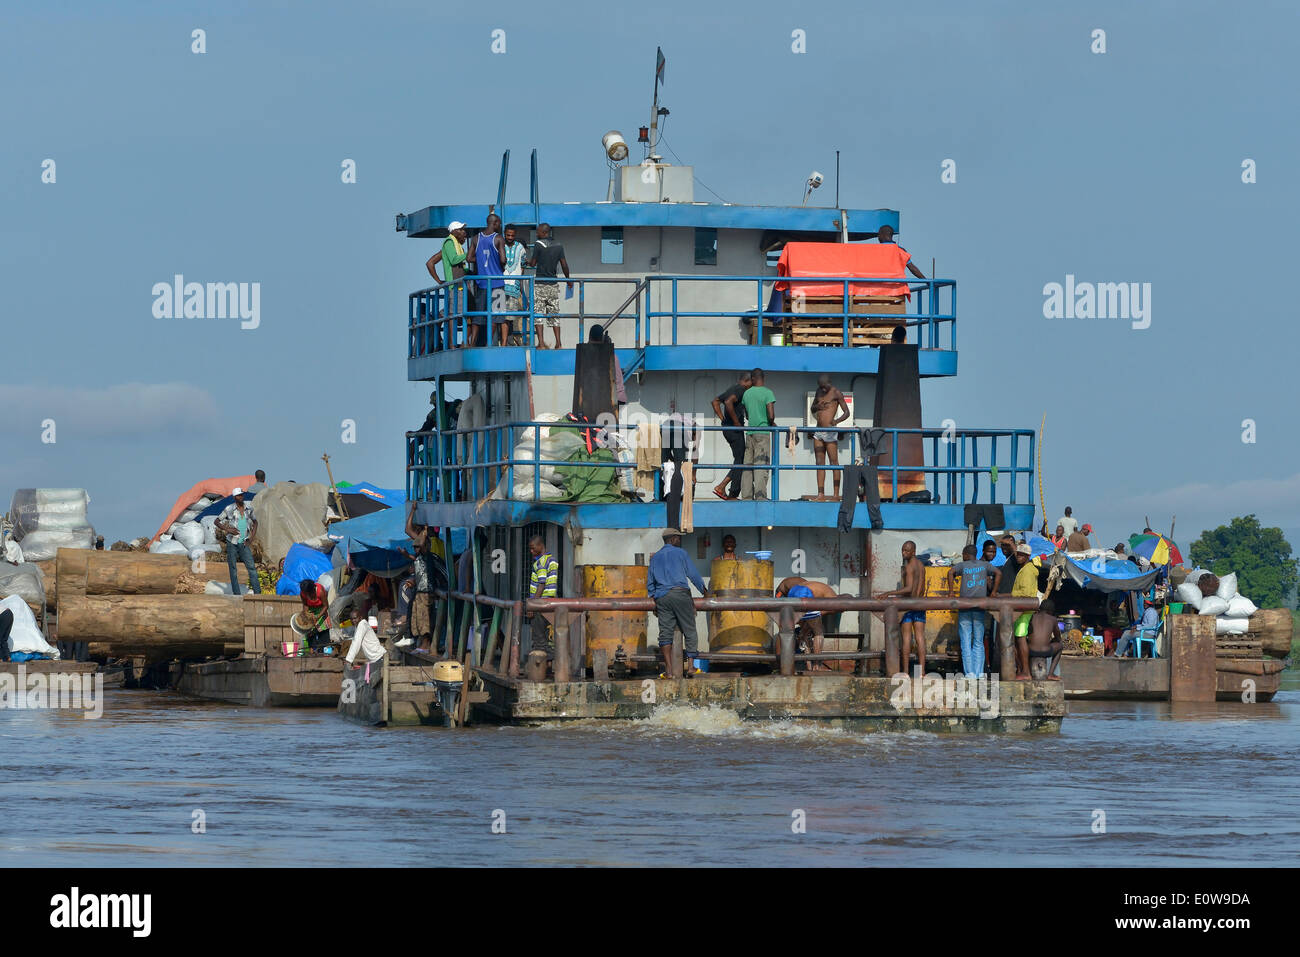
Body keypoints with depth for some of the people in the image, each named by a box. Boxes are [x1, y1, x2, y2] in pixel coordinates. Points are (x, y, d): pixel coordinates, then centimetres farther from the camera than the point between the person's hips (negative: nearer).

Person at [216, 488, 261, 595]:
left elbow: (255, 522, 22)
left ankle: (257, 592, -11)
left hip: (244, 543, 2)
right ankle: (236, 593, 6)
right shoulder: (229, 509, -4)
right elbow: (216, 522, 2)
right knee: (233, 570, 2)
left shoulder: (249, 509, 5)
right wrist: (228, 530, -12)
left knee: (252, 567, -9)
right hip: (232, 543, -2)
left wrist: (251, 538, 10)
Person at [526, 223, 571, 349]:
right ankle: (558, 343, 5)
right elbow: (564, 265, 5)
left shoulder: (538, 244, -8)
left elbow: (533, 264, -4)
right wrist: (568, 280, 19)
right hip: (553, 284, 4)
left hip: (540, 284, -4)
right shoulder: (559, 246, 5)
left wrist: (528, 262, 19)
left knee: (539, 314, -2)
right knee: (554, 315, 9)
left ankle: (541, 343, -9)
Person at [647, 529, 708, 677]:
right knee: (689, 630, 3)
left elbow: (650, 582, 17)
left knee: (665, 632, 0)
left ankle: (668, 668, -9)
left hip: (661, 597, 4)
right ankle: (690, 666, -2)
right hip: (680, 593, -4)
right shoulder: (680, 553, 3)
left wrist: (654, 600, 22)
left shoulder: (655, 557, 16)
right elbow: (693, 574, 5)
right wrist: (705, 591, 18)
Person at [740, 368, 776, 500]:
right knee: (761, 465, -7)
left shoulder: (746, 393, 10)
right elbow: (771, 415, -13)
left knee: (748, 465, 6)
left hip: (750, 433, 4)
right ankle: (760, 495, -13)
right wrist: (771, 423, 8)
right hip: (763, 432, -4)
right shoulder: (768, 393, -6)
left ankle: (746, 495, 2)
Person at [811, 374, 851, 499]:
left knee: (834, 462, -6)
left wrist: (836, 421, -26)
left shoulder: (836, 393, -4)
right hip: (818, 432, 7)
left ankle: (836, 494, -6)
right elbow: (813, 409, 26)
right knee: (820, 463, 3)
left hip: (830, 432, -7)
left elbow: (846, 412, -7)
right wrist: (817, 406, 1)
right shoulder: (819, 392, 15)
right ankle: (821, 493, 3)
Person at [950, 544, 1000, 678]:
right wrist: (993, 593, 3)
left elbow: (951, 573, -14)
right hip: (980, 609, 2)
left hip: (964, 607, -2)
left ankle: (969, 673, -8)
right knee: (978, 642, 7)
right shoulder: (984, 565, 11)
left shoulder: (962, 565, 4)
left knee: (966, 642, 0)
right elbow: (998, 574, 1)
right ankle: (979, 673, 1)